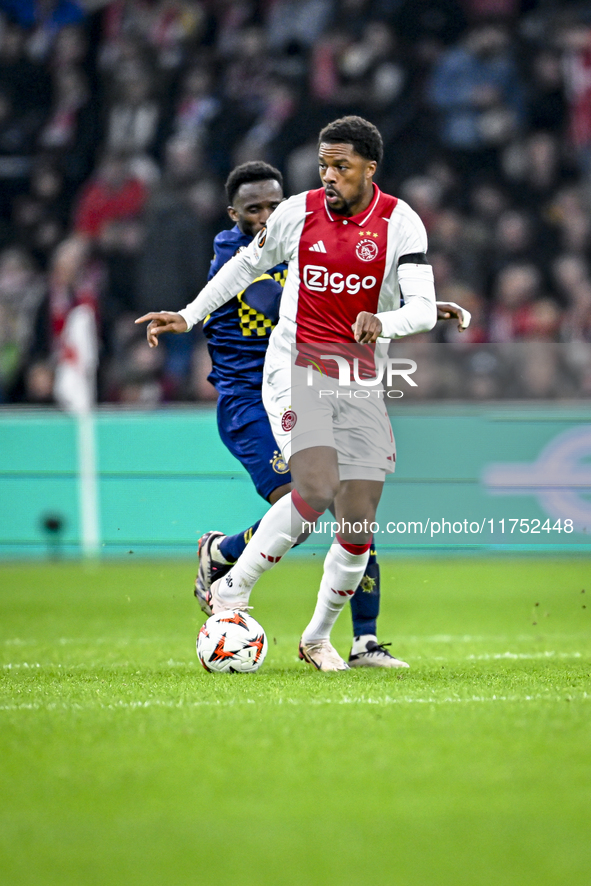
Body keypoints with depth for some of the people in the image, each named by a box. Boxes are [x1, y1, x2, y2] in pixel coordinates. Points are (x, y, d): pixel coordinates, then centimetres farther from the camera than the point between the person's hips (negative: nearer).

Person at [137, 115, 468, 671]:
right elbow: (247, 265, 18)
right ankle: (233, 589, -11)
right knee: (316, 488, -25)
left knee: (359, 523, 0)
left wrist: (384, 323, -32)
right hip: (295, 369, -2)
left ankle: (318, 636, 19)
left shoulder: (400, 223, -3)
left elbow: (423, 308, -11)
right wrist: (189, 316, 16)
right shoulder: (297, 212, 0)